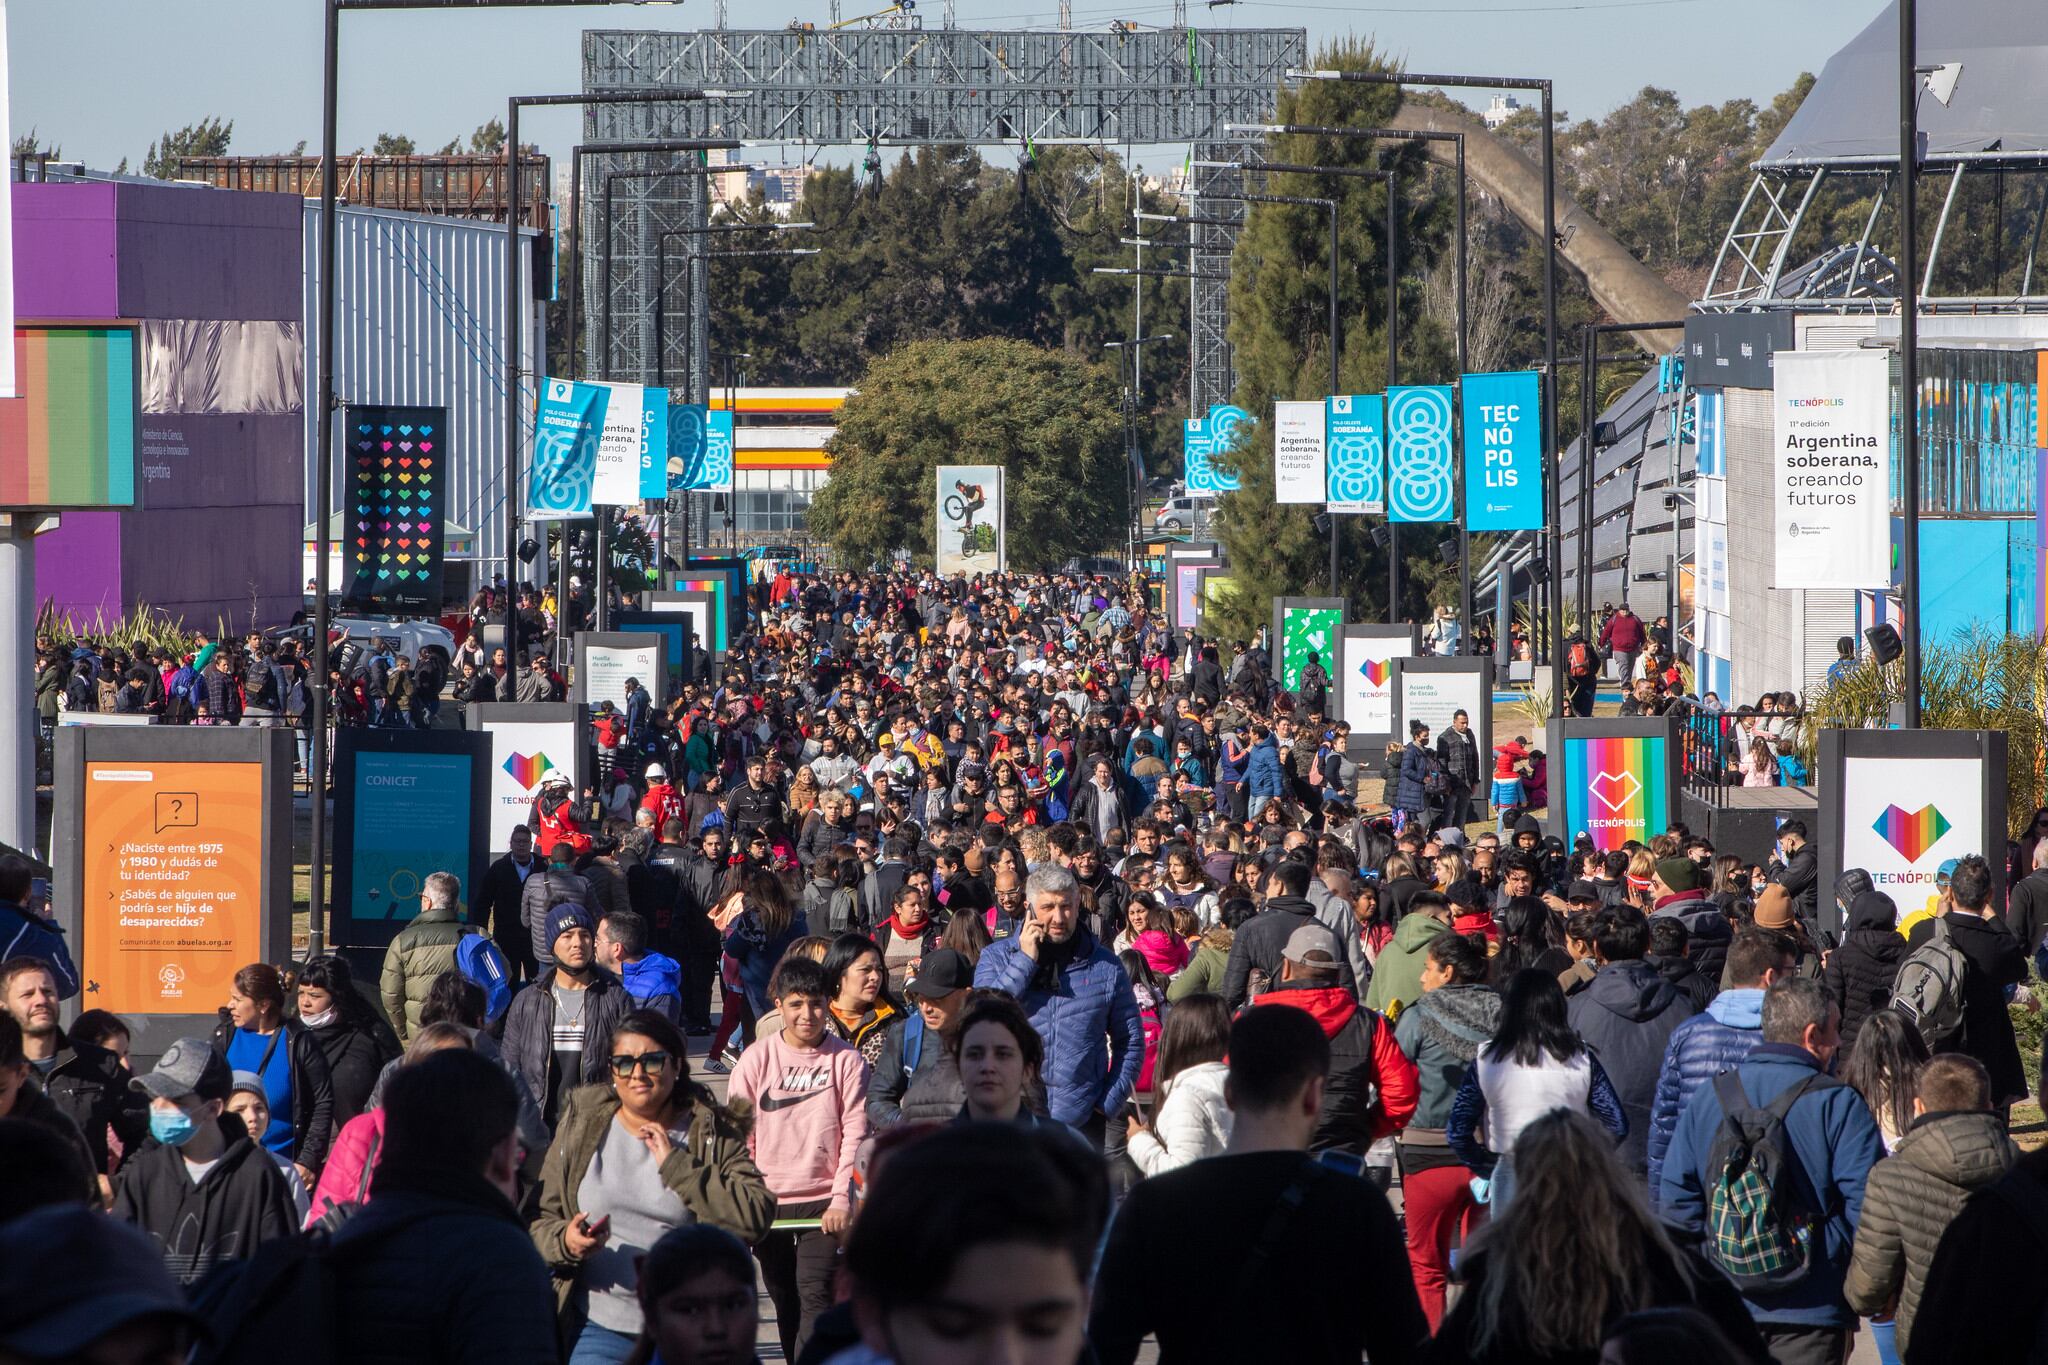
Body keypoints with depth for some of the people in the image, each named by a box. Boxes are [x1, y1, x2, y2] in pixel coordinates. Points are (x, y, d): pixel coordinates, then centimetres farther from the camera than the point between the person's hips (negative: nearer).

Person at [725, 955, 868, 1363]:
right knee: (785, 1300, 12)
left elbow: (855, 1134, -4)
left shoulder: (846, 1061, -4)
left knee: (816, 1297, -13)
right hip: (767, 1201, 2)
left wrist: (841, 1199, -11)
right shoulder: (756, 1059, -1)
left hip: (824, 1201, -2)